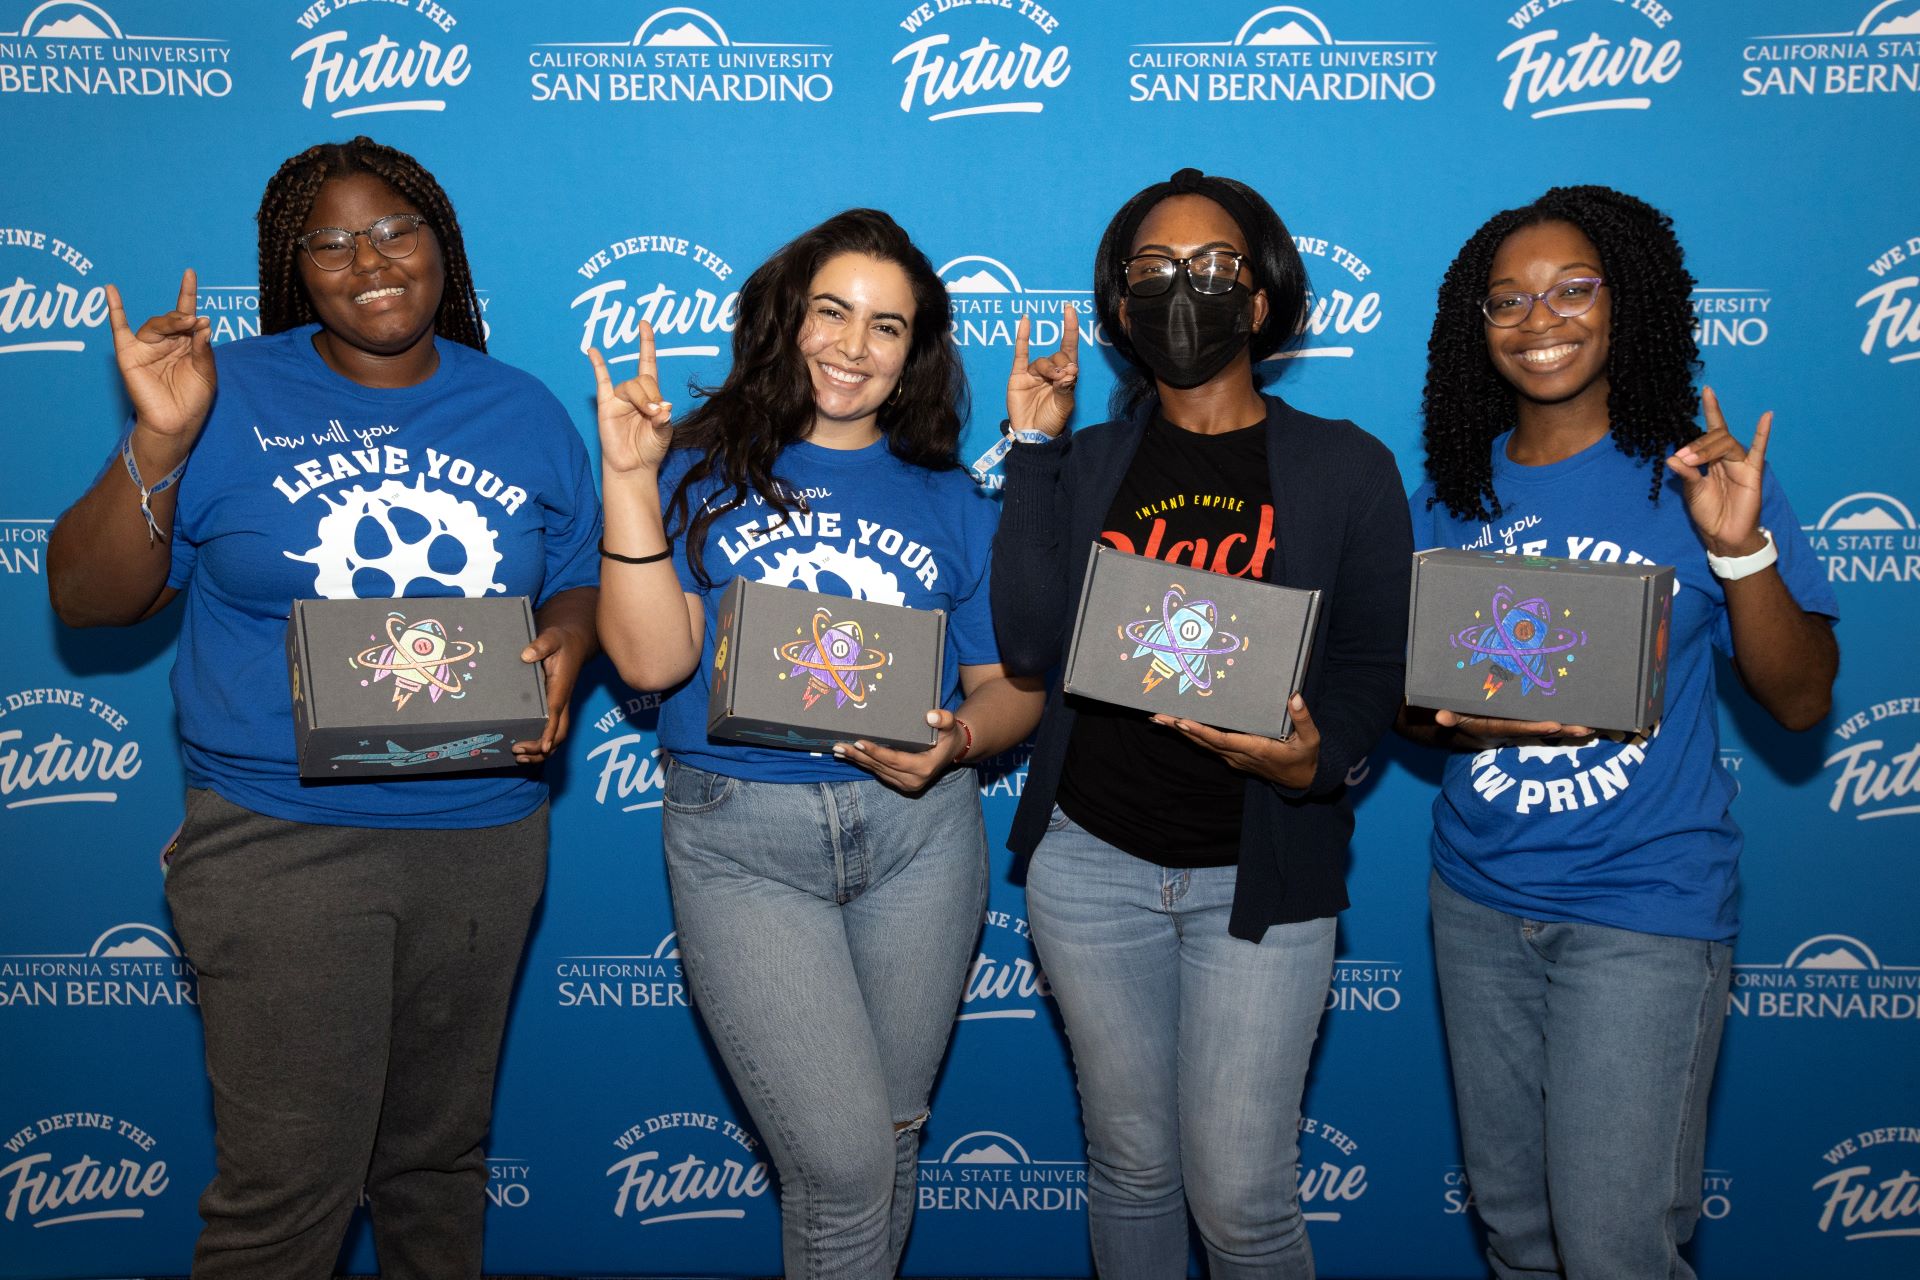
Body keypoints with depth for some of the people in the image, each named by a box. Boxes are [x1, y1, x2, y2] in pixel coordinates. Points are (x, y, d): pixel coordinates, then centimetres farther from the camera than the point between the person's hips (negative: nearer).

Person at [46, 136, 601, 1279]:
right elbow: (87, 598, -4)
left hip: (489, 835, 3)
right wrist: (160, 441, -18)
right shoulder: (232, 396, -2)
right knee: (288, 1188, -1)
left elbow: (579, 583, 12)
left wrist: (564, 644, -11)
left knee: (440, 1156, 18)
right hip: (283, 841, -3)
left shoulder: (524, 413, 6)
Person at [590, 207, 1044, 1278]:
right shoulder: (705, 468, 2)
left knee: (891, 1136, 15)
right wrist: (630, 477, -14)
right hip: (741, 840, -2)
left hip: (919, 831, 3)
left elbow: (1014, 686, 6)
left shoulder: (951, 501, 8)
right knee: (843, 1158, -8)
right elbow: (651, 658, -9)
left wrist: (956, 739, -15)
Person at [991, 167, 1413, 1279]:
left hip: (1262, 874, -2)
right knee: (1132, 1167, 16)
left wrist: (1316, 758, -23)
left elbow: (1372, 666, -2)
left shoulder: (1347, 466, 1)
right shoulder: (1085, 463, 7)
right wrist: (1034, 448, -7)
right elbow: (1030, 641, -7)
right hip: (1092, 859, 2)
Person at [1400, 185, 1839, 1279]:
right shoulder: (1454, 491, 4)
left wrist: (1740, 547, -21)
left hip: (1646, 910, -3)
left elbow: (1802, 700, -7)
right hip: (1478, 899, 4)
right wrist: (1471, 718, -14)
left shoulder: (1695, 472, -5)